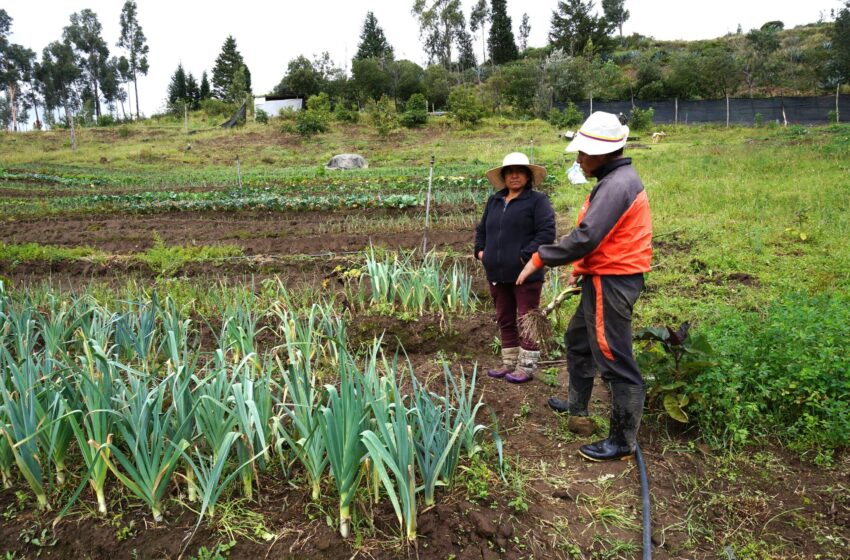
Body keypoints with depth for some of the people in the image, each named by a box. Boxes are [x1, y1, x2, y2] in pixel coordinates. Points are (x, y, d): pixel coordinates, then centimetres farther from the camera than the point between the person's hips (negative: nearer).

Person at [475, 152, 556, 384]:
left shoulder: (537, 200, -4)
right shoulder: (494, 201, 16)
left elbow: (547, 232, -14)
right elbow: (481, 229, 24)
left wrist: (526, 255, -19)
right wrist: (480, 250, 8)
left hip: (525, 274, -6)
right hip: (497, 273, 7)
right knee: (505, 320, 14)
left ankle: (527, 367, 11)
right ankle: (509, 363, 27)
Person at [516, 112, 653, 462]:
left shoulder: (616, 185, -21)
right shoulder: (618, 179, 13)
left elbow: (586, 237, -27)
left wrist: (539, 259, -19)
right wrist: (581, 266, 18)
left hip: (611, 283, -11)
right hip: (606, 278, 11)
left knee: (614, 360, -3)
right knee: (578, 339, 25)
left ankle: (623, 442, 8)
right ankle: (576, 404, 43)